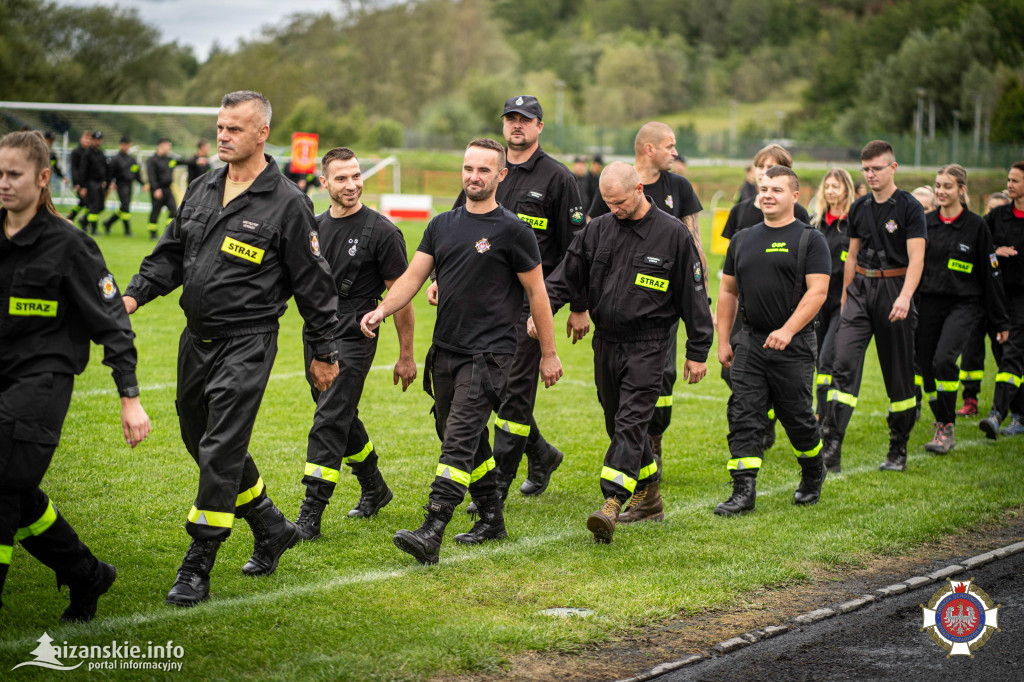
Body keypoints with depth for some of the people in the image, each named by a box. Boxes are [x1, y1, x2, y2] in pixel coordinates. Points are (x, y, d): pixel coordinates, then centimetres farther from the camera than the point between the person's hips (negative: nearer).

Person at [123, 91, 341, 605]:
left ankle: (196, 570, -3)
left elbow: (313, 283, -4)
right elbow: (171, 254, 17)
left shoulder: (287, 204, -8)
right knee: (200, 441, 15)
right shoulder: (202, 190, 11)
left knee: (220, 451, -10)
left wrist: (323, 351, -1)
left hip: (247, 344, -7)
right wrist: (133, 294, 0)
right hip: (196, 339, 8)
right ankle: (271, 528, 33)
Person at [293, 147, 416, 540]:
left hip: (354, 336, -7)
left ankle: (311, 515, -12)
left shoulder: (381, 231, -9)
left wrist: (406, 355, -6)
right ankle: (374, 489, 37)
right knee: (343, 418, 17)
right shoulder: (315, 227, 9)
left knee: (329, 420, -13)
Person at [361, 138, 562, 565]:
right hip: (445, 352, 7)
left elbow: (537, 293, -1)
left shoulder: (512, 230, -5)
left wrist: (549, 353, 1)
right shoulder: (442, 225, 12)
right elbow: (413, 277, 7)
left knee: (459, 441, -15)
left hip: (488, 353, -7)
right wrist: (382, 310, -12)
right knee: (470, 442, 14)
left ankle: (431, 534, -23)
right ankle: (492, 520, 29)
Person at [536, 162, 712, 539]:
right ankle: (649, 499, 28)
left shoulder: (673, 234, -5)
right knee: (619, 424, 13)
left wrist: (698, 352, 0)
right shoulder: (597, 230, 6)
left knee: (630, 423, -16)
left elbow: (693, 295, -1)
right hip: (606, 342, 6)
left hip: (647, 346, -6)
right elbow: (566, 277, 8)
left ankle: (611, 505, -25)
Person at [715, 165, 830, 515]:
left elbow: (817, 291, -12)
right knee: (743, 417, -5)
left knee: (797, 417, 5)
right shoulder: (743, 240, 13)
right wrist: (723, 341, 10)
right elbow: (728, 291, 17)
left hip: (794, 345, -4)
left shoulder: (810, 240, -3)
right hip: (750, 342, 4)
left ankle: (813, 475, 30)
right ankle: (743, 491, -4)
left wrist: (787, 331, -23)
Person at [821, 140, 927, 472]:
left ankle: (898, 451, 16)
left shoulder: (909, 207, -6)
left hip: (894, 289, -4)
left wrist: (904, 296, -30)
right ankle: (831, 448, -16)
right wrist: (844, 298, 19)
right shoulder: (859, 208, 11)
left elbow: (916, 258, -15)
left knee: (898, 373, 4)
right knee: (844, 364, -10)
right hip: (860, 288, 4)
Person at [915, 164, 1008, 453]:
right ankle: (940, 424, 22)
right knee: (928, 367, 3)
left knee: (944, 359, -23)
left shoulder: (976, 225, -2)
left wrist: (1000, 320, 3)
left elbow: (990, 274, 1)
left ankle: (947, 429, -14)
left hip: (963, 303, -4)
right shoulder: (925, 222, 7)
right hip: (928, 302, 4)